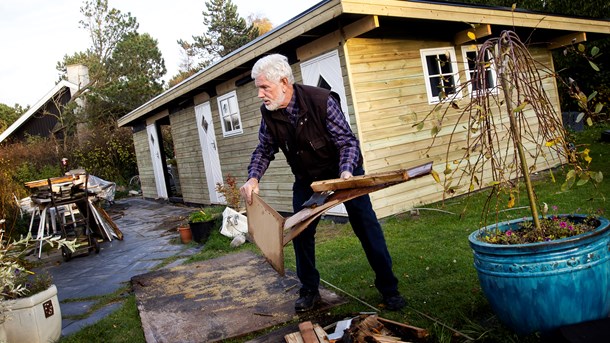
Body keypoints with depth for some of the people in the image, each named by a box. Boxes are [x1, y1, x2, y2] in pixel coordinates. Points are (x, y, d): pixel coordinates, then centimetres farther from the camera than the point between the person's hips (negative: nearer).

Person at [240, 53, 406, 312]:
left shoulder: (322, 101, -29)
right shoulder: (268, 113, -15)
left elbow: (347, 141, -25)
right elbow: (264, 150, -4)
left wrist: (346, 172, -42)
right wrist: (253, 177, -21)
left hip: (343, 171, -4)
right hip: (307, 177, 4)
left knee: (367, 227, -3)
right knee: (300, 231, 1)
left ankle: (389, 288, 12)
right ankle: (309, 290, 20)